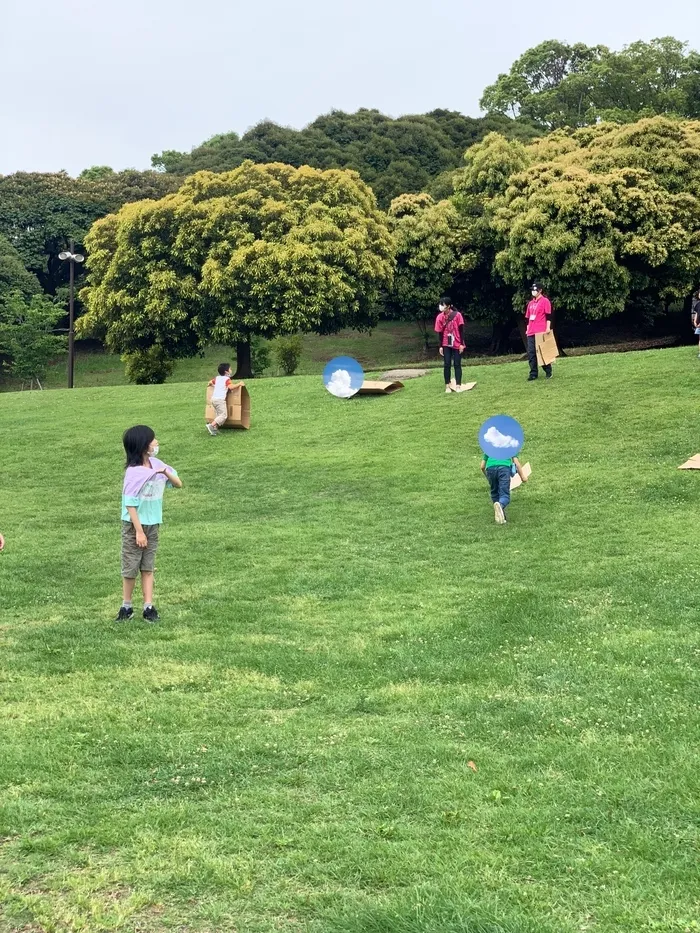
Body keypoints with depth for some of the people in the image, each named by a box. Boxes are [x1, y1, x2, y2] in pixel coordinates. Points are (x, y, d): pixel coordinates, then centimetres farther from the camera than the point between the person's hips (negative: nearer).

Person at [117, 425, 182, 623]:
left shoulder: (156, 464, -1)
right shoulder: (133, 473, -21)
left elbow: (179, 484, 6)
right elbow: (130, 505, -19)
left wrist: (166, 472, -14)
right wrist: (139, 531, -18)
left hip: (153, 525, 6)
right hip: (134, 526, -6)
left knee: (148, 567, 9)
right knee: (130, 568, 7)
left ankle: (148, 607, 13)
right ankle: (126, 606, 21)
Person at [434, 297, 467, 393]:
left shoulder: (457, 315, -11)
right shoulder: (440, 317, -3)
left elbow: (461, 330, -7)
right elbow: (440, 332, 2)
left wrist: (462, 344, -10)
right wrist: (440, 346, 1)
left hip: (457, 344, -2)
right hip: (446, 345, 2)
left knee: (457, 364, 1)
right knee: (447, 365, 1)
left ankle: (458, 385, 4)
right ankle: (447, 386, 4)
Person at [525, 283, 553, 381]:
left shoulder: (545, 301, -1)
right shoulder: (530, 303, 19)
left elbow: (548, 316, -7)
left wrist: (548, 328, -14)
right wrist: (527, 329, 18)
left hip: (541, 332, -6)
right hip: (531, 333, 6)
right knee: (531, 353, 1)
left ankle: (548, 372, 10)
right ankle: (533, 374, 3)